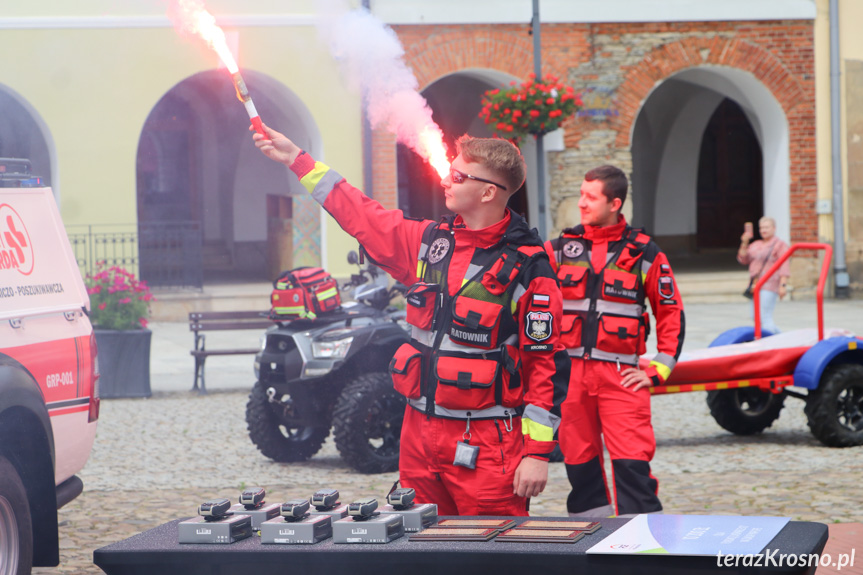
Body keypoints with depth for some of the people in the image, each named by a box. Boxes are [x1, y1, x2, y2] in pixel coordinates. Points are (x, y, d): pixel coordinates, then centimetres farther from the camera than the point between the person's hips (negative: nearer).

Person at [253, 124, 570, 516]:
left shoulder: (527, 267, -10)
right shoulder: (430, 241, 9)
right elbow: (362, 216, 21)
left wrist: (538, 452, -15)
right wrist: (297, 160, 23)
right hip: (420, 435, 6)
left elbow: (546, 361, -11)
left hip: (487, 447, -6)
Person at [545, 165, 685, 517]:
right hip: (569, 373, 3)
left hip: (621, 375, -2)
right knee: (579, 462, 7)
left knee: (632, 462, -12)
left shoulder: (644, 254, 4)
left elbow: (671, 313, 9)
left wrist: (658, 369, 2)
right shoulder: (560, 249, 8)